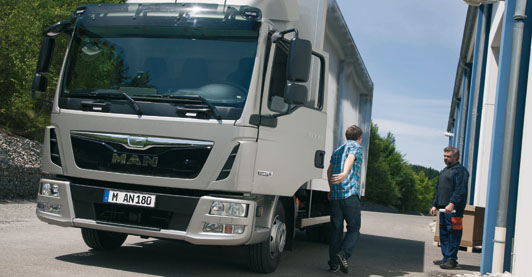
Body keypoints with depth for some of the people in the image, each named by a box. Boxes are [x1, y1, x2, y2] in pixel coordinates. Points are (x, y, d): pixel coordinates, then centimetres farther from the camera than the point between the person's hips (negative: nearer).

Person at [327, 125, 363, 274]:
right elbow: (350, 158, -18)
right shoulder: (356, 147, 3)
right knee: (354, 228, 1)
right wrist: (345, 174, -37)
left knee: (336, 229, 9)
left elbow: (329, 170, 30)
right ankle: (343, 253, -20)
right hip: (350, 194, -6)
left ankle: (334, 263, 8)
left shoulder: (337, 151, 24)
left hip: (335, 195, 6)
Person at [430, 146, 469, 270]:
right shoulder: (444, 171, 23)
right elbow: (438, 189, 27)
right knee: (443, 234, 11)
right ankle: (446, 258, 18)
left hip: (454, 209, -9)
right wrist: (435, 205, 21)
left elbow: (460, 190, -17)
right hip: (443, 208, 9)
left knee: (453, 235, -7)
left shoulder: (460, 171, -6)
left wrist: (452, 204, -25)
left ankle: (451, 260, -6)